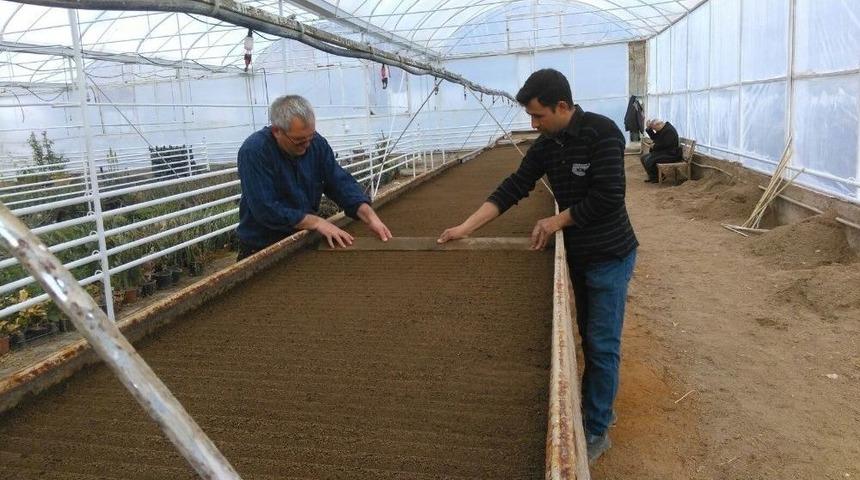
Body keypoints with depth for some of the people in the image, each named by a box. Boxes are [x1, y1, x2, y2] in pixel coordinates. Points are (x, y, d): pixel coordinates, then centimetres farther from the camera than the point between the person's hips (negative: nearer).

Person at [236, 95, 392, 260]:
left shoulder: (316, 143, -3)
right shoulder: (254, 151, -20)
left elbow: (341, 183, -4)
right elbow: (266, 209, -25)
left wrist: (370, 216, -19)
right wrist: (317, 222, -24)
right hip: (261, 248, -3)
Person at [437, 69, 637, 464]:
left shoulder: (602, 133, -20)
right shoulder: (547, 144, 0)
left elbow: (607, 197, -24)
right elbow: (513, 188, -1)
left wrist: (557, 220, -14)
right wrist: (465, 228, -7)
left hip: (609, 256, -6)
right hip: (576, 253, 7)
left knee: (602, 345, 2)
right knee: (587, 338, 17)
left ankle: (597, 430, 16)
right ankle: (596, 405, 35)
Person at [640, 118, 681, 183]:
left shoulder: (669, 130, -20)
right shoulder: (662, 129, 12)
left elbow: (665, 144, -25)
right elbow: (654, 138, 20)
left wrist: (654, 146, -10)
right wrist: (649, 129, 8)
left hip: (670, 154, -11)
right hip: (663, 151, 11)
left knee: (649, 160, -23)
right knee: (643, 158, 6)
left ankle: (656, 178, -3)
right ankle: (652, 176, 12)